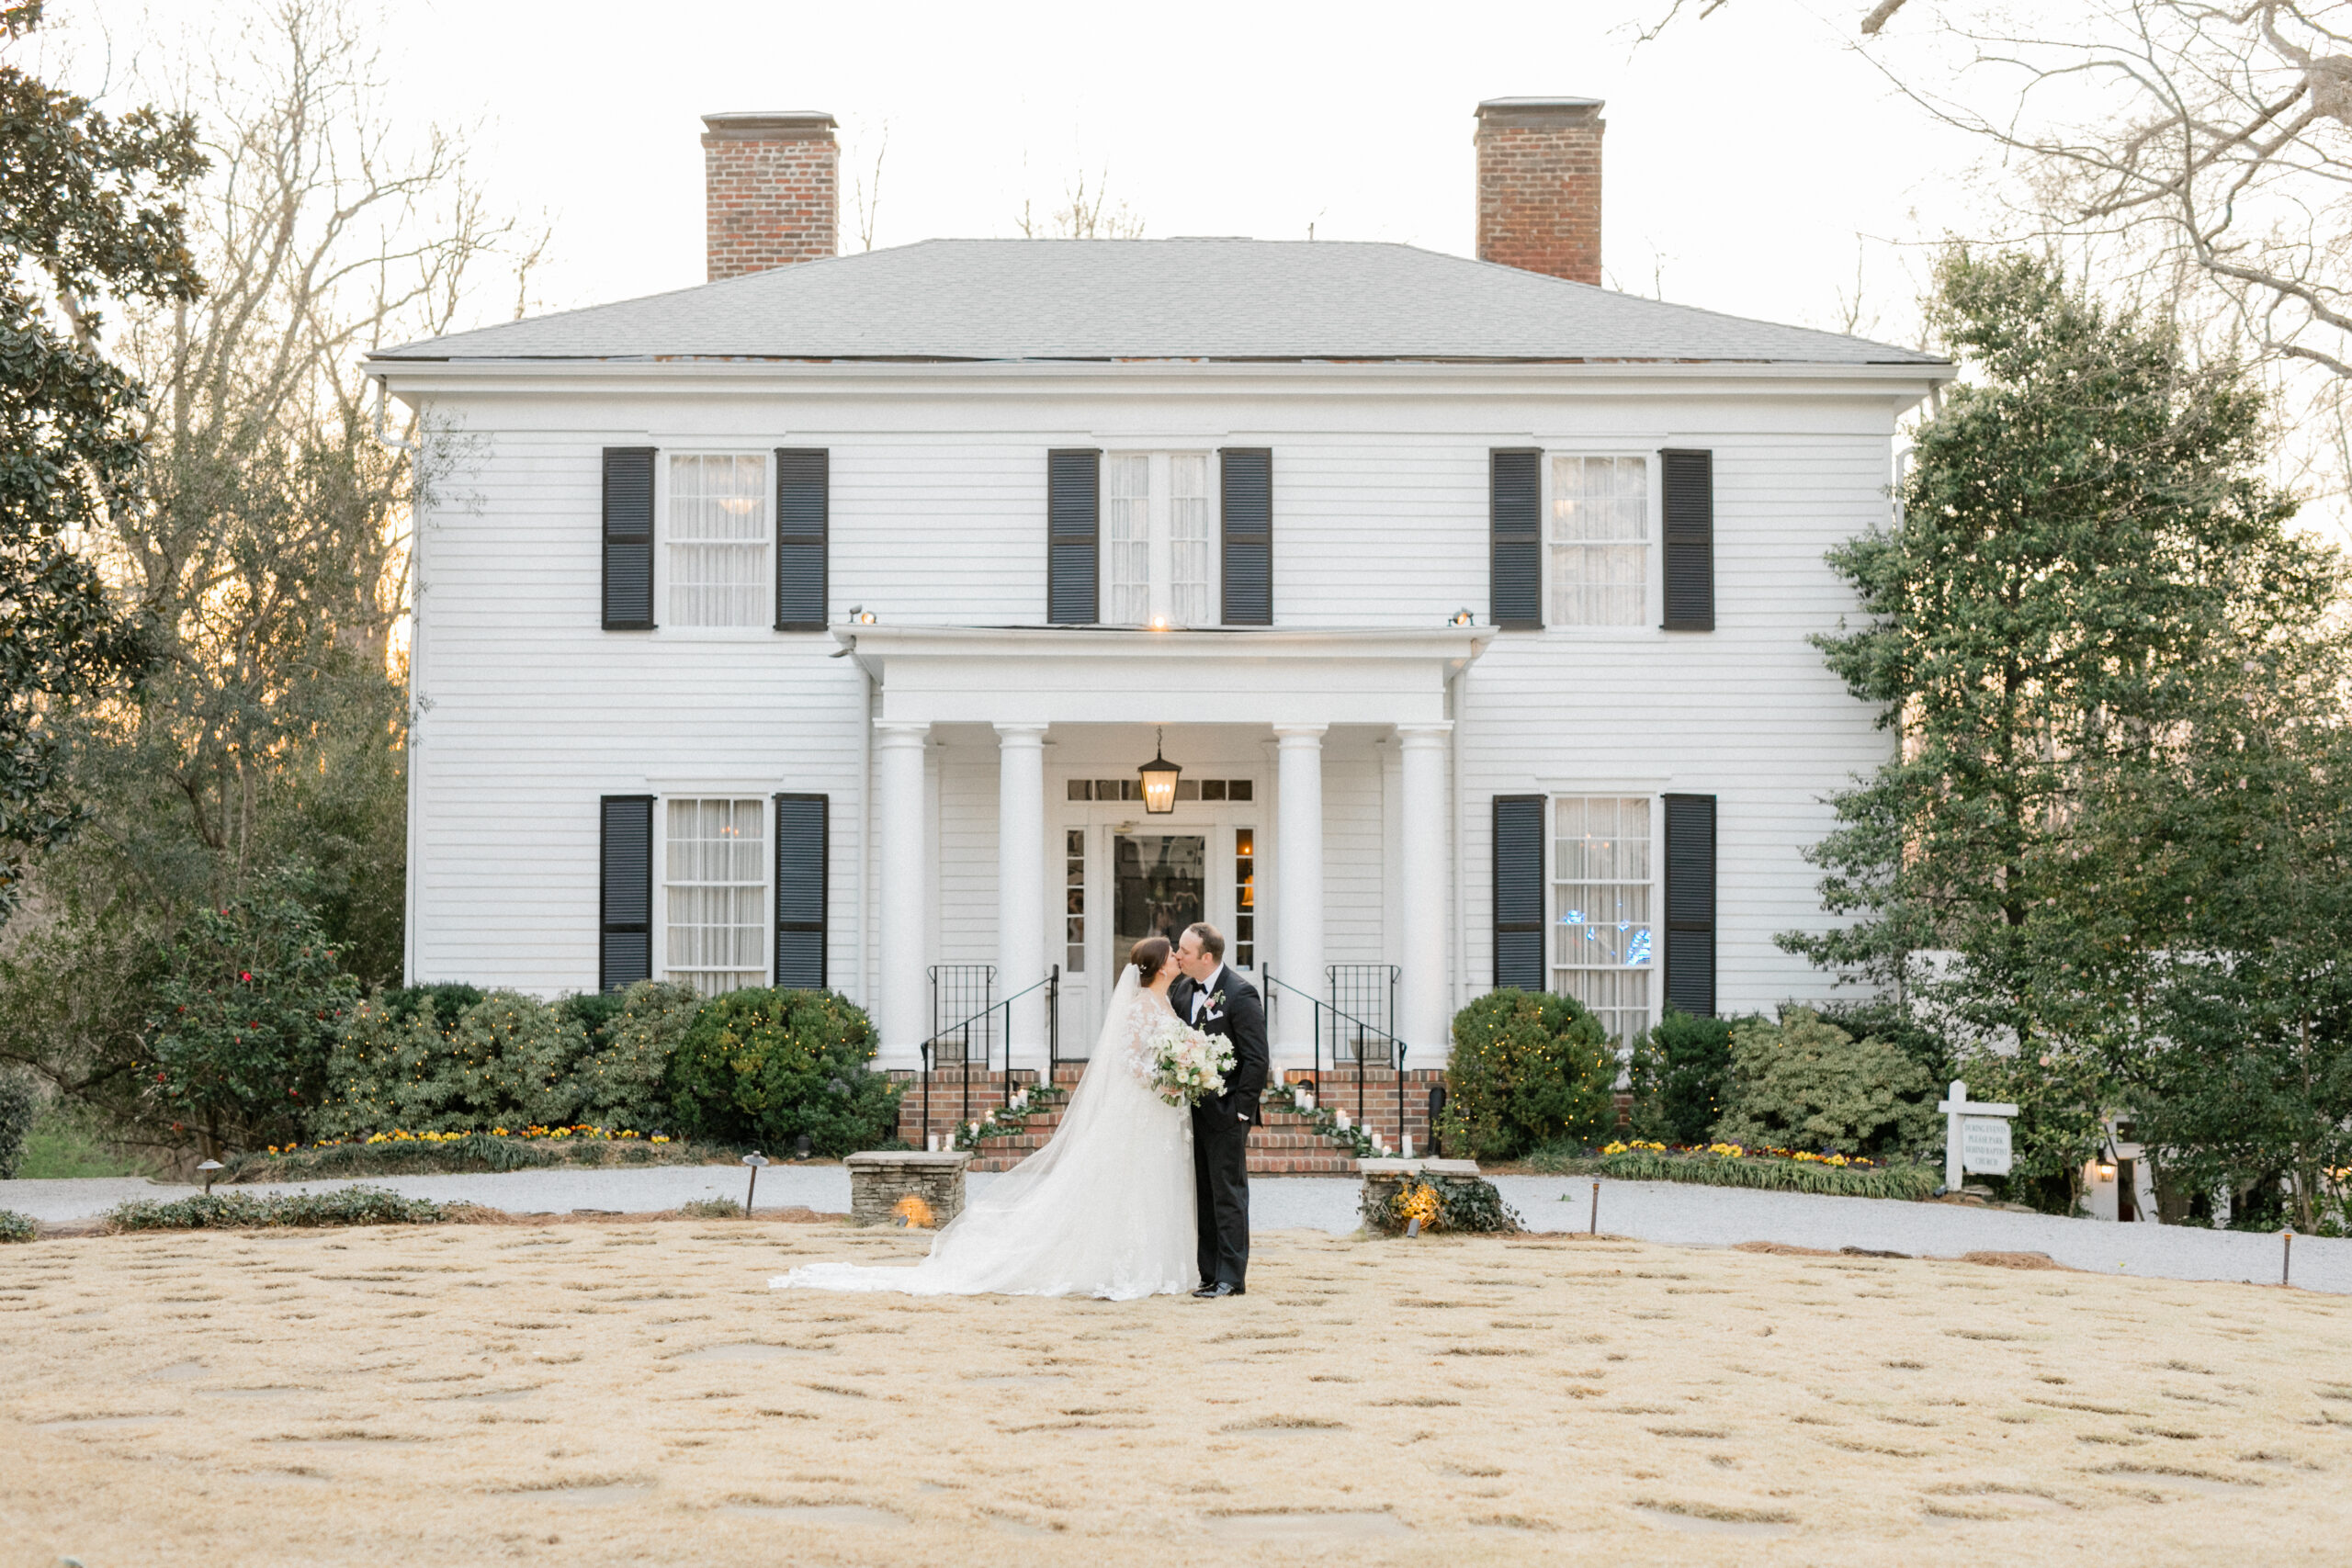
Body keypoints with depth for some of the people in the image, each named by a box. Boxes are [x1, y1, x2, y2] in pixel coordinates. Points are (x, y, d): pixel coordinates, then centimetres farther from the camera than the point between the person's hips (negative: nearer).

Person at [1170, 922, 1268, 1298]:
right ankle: (1210, 1274, 16)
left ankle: (1231, 1277, 2)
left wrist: (1241, 1108, -16)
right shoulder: (1183, 990, 9)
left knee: (1228, 1193, -3)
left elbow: (1256, 1058, -14)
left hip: (1226, 1111, -7)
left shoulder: (1240, 994, -14)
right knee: (1204, 1196, 10)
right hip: (1195, 1110, 7)